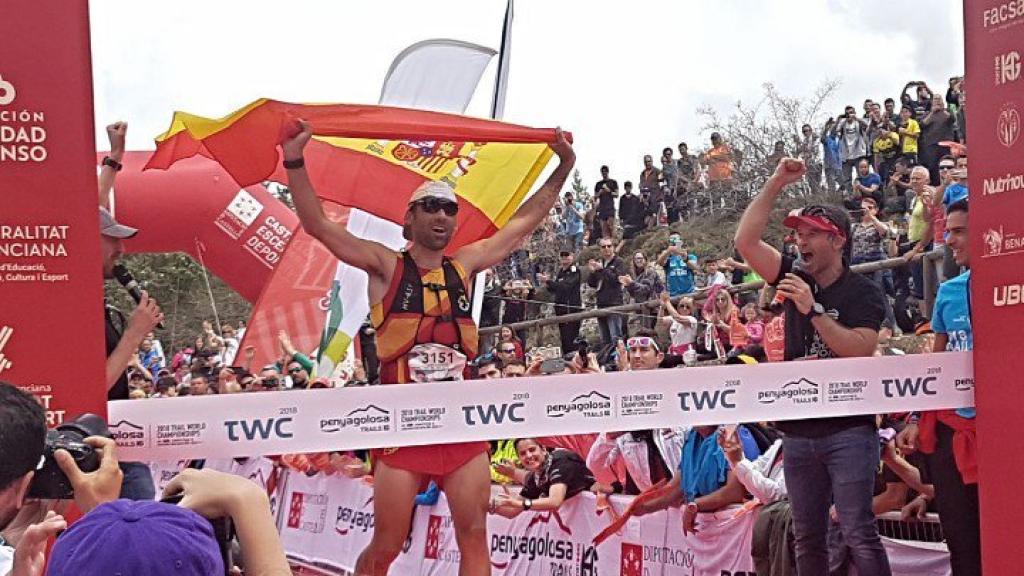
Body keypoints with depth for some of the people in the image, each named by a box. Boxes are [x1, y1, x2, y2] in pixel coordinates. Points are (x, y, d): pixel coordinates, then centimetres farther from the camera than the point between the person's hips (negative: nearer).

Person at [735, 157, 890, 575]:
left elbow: (860, 350, -18)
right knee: (807, 538, 10)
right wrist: (776, 183, -1)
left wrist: (813, 309, -21)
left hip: (848, 429, -5)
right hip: (798, 430, 6)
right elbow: (745, 240, 2)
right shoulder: (797, 278, 9)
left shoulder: (862, 292, -5)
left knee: (858, 533, -9)